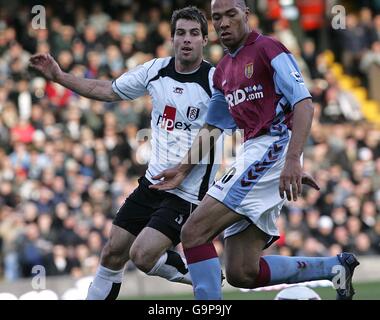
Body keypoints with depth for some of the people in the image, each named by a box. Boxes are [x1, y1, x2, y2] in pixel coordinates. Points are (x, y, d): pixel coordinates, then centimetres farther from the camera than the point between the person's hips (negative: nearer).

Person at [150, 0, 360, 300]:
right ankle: (335, 267, 15)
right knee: (242, 273, 4)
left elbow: (304, 103, -15)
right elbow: (211, 128, 30)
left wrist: (293, 159, -26)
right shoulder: (223, 70, 21)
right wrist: (183, 169, 18)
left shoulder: (267, 48, -5)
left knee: (194, 231, -16)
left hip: (274, 147, -9)